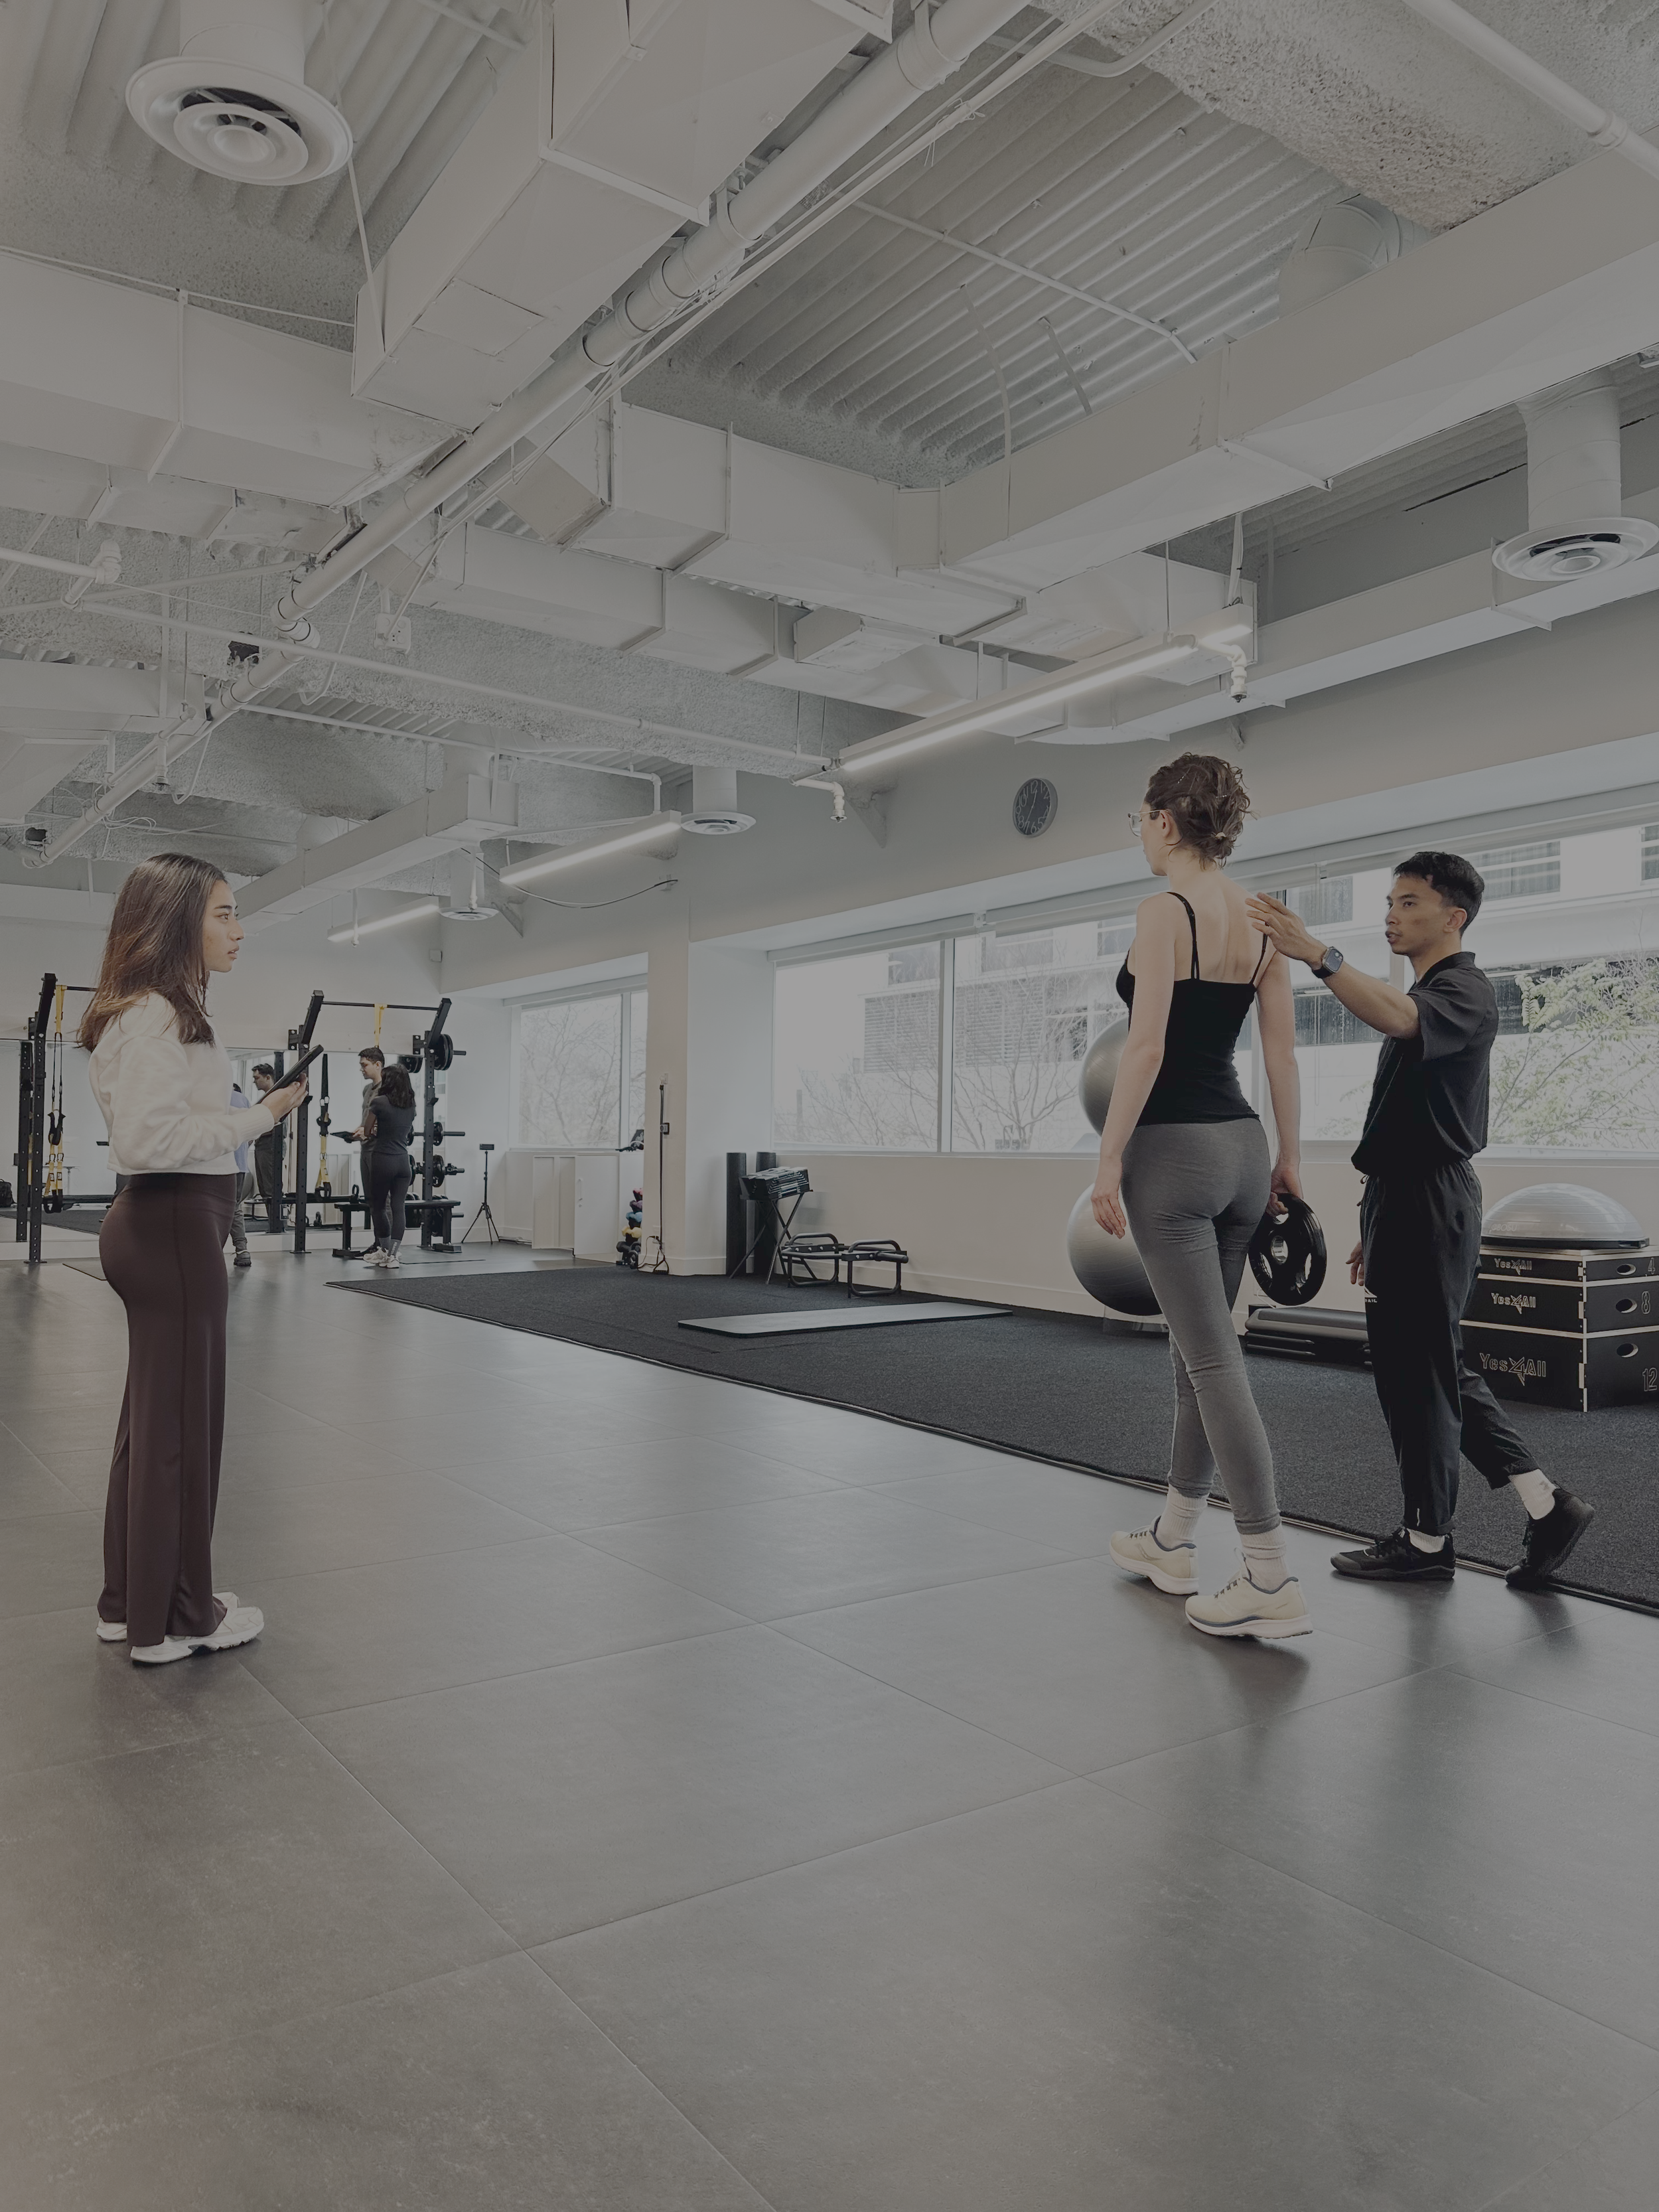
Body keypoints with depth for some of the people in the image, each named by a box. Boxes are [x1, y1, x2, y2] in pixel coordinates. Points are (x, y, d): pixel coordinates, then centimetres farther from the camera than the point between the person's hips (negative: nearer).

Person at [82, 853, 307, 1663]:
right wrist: (254, 1119, -21)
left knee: (154, 1418, 17)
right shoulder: (156, 1016, -17)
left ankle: (131, 1600, 30)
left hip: (165, 1225, 11)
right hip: (174, 1227, -11)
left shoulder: (163, 1011, 16)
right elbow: (145, 1139, -27)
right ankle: (173, 1619, 15)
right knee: (183, 1423, 1)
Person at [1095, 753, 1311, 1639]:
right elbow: (1282, 1052, 10)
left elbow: (1146, 1047, -19)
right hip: (1241, 1147, 8)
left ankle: (1272, 1582, -2)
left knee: (1213, 1360, -5)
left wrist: (1107, 1163, -16)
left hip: (1172, 1150, -8)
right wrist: (1290, 1157, 15)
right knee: (1198, 1348, 17)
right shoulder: (1260, 920, 10)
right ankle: (1172, 1542, 30)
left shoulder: (1165, 909, -12)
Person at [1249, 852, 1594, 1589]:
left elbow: (1396, 1017, -36)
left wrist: (1316, 954, -49)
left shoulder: (1466, 992, -9)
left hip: (1428, 1206, -10)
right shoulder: (1422, 996, 22)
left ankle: (1426, 1540, 11)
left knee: (1418, 1372, -1)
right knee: (1436, 1370, 14)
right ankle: (1546, 1505, 18)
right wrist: (1375, 1226, 22)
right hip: (1404, 1199, 10)